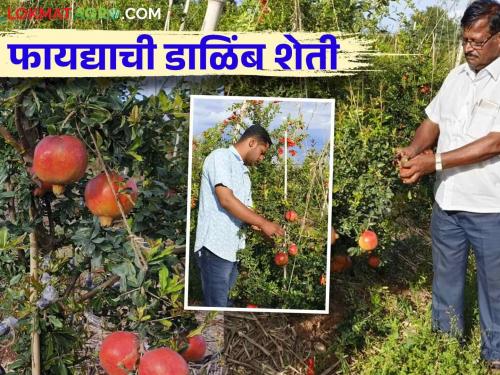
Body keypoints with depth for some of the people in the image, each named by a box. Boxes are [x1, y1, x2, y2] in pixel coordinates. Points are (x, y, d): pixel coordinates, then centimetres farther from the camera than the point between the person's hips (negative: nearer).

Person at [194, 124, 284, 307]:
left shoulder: (244, 172, 22)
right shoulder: (221, 156, -5)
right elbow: (226, 200, -16)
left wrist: (269, 230, 4)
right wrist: (263, 223, -13)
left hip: (234, 250, 9)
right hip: (215, 247, -9)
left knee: (229, 304, 9)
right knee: (218, 304, -8)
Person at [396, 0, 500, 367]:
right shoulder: (457, 77, 5)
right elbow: (433, 121, 13)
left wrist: (434, 162, -24)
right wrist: (413, 150, -8)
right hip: (447, 201, 6)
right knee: (446, 279, 19)